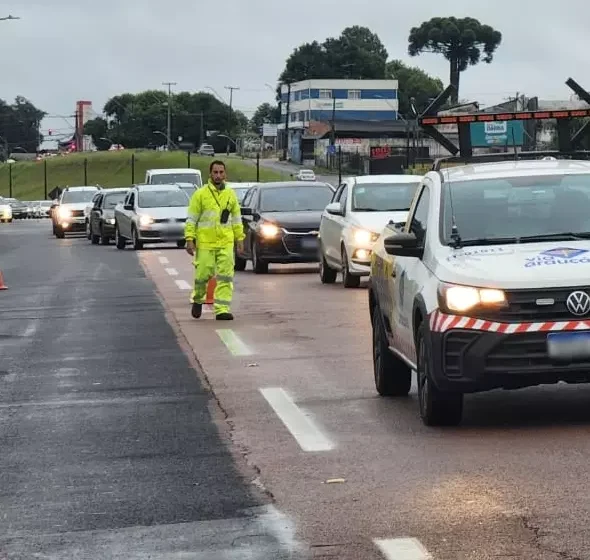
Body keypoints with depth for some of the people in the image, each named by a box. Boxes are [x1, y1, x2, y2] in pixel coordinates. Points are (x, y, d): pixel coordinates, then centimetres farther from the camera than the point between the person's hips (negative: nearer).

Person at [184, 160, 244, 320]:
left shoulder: (231, 194, 11)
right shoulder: (200, 194, -1)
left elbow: (236, 219, 17)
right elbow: (191, 219, -1)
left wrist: (240, 238, 12)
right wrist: (190, 239, -8)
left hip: (226, 243, 3)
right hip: (205, 243, -3)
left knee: (225, 277, -5)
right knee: (203, 274, 0)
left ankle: (222, 309, -4)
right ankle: (197, 299, 27)